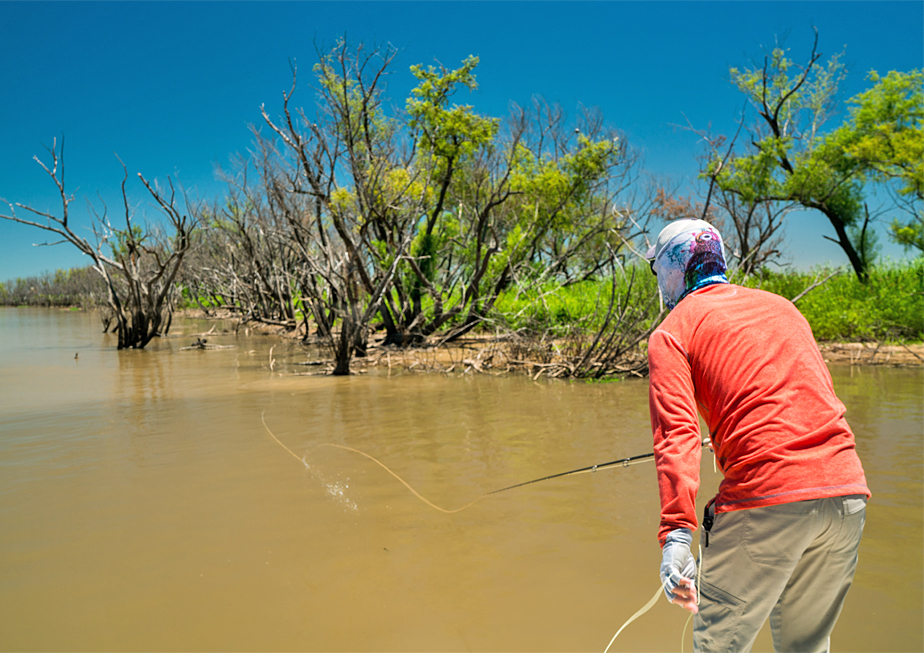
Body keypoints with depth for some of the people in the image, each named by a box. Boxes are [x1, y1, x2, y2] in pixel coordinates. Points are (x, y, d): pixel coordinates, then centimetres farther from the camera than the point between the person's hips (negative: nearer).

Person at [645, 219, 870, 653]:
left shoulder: (672, 331, 3)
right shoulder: (781, 306, 21)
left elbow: (676, 433, -11)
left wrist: (676, 534, -18)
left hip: (766, 497, -6)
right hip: (848, 488, 6)